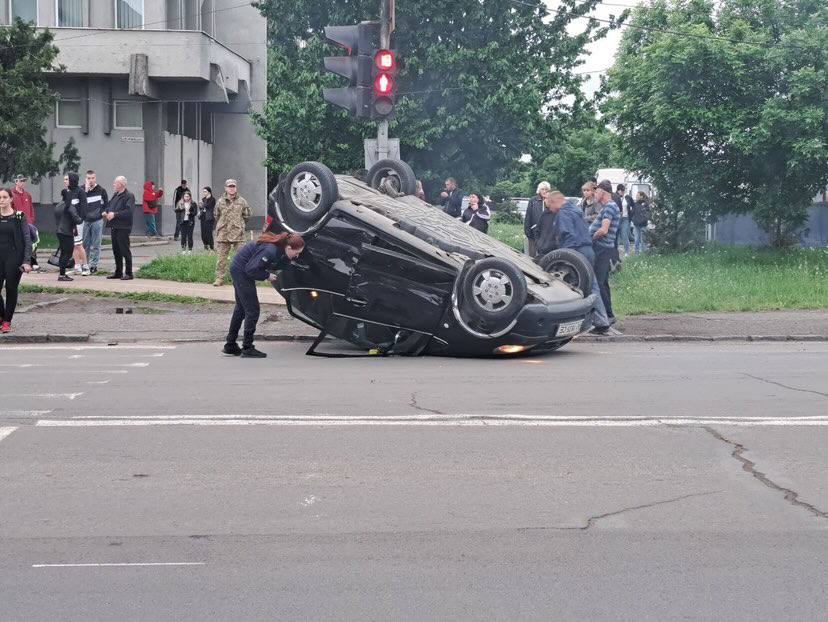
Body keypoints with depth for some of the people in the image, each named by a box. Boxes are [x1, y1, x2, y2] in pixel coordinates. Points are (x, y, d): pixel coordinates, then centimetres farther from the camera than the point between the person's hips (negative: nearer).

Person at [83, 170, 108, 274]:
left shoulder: (101, 191, 4)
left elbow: (106, 205, 14)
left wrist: (103, 213, -1)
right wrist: (86, 190, -15)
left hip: (97, 221, -1)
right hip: (85, 221, 1)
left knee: (95, 245, 0)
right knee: (85, 244, 6)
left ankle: (93, 265, 4)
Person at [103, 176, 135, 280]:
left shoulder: (129, 196, -11)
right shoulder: (115, 195, 17)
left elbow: (128, 211, -21)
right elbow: (109, 205, 27)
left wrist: (115, 214, -22)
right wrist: (106, 212, 5)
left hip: (123, 228, -9)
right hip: (114, 227, 9)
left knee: (125, 250, -5)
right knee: (116, 250, 14)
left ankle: (128, 273, 1)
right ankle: (118, 272, 23)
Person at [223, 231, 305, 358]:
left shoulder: (279, 249, -3)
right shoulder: (270, 251, -30)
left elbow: (277, 265, 4)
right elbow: (251, 269, -29)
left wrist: (290, 259, -9)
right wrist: (267, 276, -16)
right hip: (241, 270, -10)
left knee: (241, 308, 18)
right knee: (252, 310, -5)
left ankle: (230, 345, 26)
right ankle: (247, 348, 1)